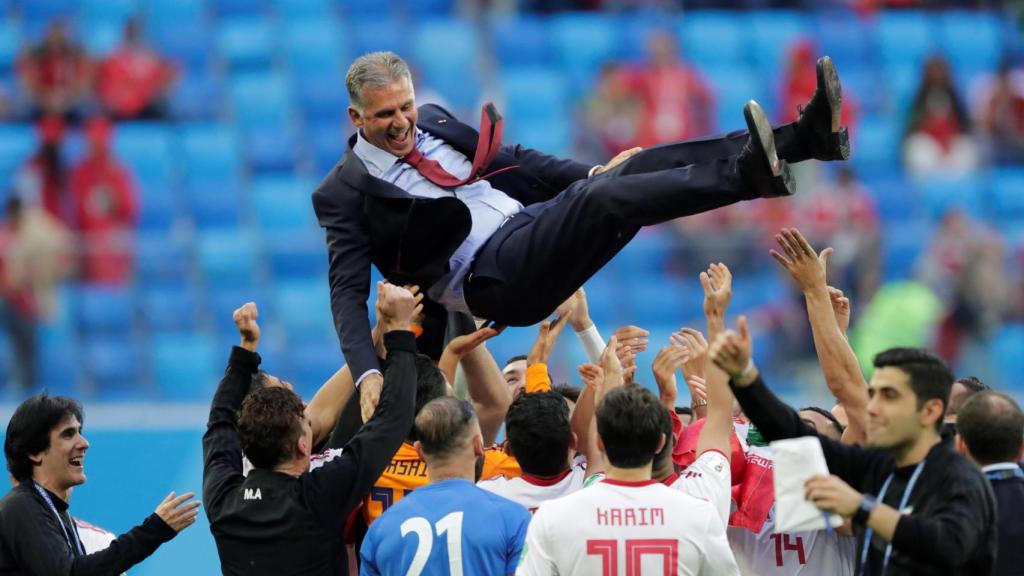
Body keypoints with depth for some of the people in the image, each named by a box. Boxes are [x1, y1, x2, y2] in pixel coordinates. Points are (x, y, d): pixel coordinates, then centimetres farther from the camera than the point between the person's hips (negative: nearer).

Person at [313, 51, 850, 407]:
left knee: (638, 168, -15)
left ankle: (808, 134, -27)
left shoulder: (432, 121, 17)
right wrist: (368, 373, -23)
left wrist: (593, 173, 12)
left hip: (533, 226, 7)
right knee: (597, 200, -31)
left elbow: (511, 159, 25)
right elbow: (347, 293, -7)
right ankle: (748, 175, -48)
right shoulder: (342, 194, -1)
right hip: (492, 277, -7)